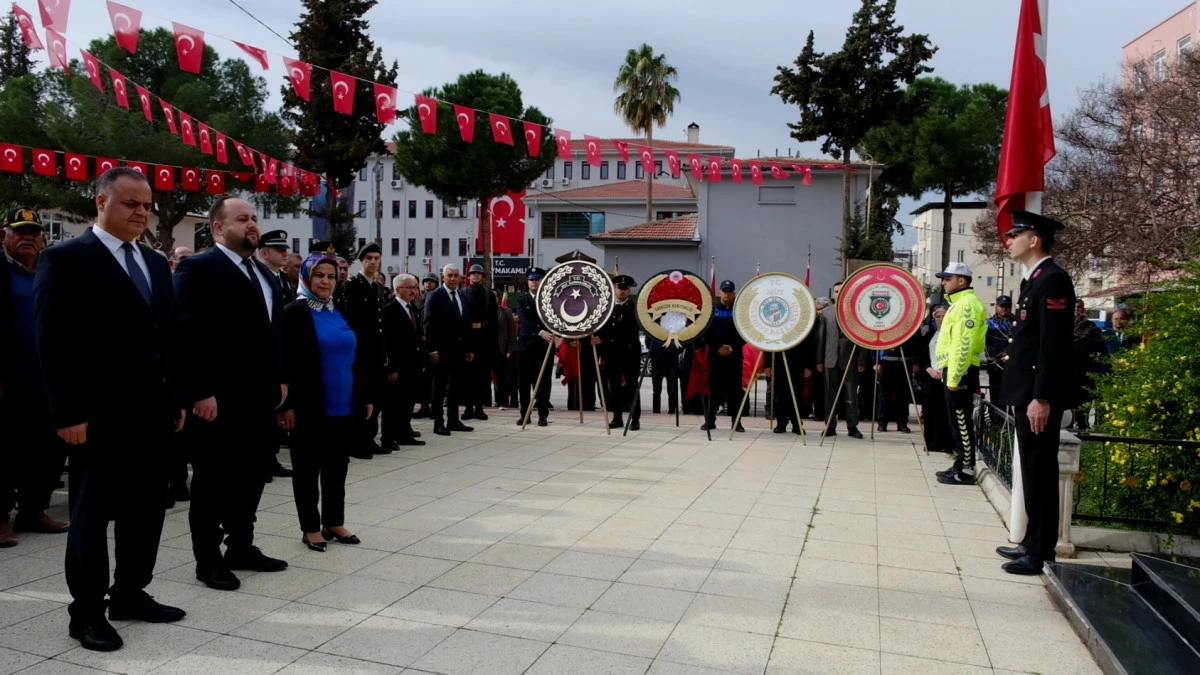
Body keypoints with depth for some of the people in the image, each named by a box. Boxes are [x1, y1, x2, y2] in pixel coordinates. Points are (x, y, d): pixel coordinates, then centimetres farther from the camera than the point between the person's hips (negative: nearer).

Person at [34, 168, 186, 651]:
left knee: (147, 508, 14)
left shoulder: (155, 263, 14)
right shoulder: (65, 259, -7)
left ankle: (130, 594, 29)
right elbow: (53, 343, -11)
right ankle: (86, 612, 19)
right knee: (93, 514, 6)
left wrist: (175, 399, 12)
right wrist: (68, 413, -16)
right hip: (100, 416, -6)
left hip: (153, 412, 7)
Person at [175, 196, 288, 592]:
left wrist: (280, 379, 13)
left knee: (253, 474, 14)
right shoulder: (198, 269, -9)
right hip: (219, 398, -8)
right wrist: (200, 392, -20)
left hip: (260, 395, 8)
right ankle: (208, 559, 17)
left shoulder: (265, 274, 16)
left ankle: (241, 547, 29)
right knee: (213, 480, 5)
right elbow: (187, 334, -16)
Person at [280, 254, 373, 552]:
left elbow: (358, 357, 13)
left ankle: (334, 522, 26)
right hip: (310, 407, -5)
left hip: (344, 405, 6)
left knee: (337, 465, 14)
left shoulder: (342, 312, 10)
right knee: (308, 467, 7)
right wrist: (287, 404, -16)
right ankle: (310, 528, 17)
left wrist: (366, 396, 10)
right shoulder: (294, 312, -7)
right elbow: (285, 362, -11)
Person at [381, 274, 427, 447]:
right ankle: (388, 439, 5)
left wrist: (421, 361, 11)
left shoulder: (414, 309, 15)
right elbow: (387, 340, -16)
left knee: (408, 402, 13)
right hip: (398, 366, -8)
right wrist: (391, 367, -20)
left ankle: (404, 434, 22)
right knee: (393, 403, -1)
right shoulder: (390, 309, -11)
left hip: (413, 364, 8)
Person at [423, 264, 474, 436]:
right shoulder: (434, 296, -6)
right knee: (440, 386, 1)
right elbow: (428, 325, -11)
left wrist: (469, 348, 9)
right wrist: (432, 349, -18)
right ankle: (438, 423, 6)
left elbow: (467, 323, 13)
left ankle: (453, 421, 20)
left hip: (459, 347, 6)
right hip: (442, 348, -6)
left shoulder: (463, 296, 12)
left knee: (456, 386, 11)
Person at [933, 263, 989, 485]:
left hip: (960, 372, -11)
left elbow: (964, 344, -22)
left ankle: (966, 471, -1)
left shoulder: (967, 303, -14)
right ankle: (960, 466, 20)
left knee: (961, 422, -6)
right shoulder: (959, 302, 19)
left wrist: (954, 377, -23)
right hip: (955, 370, 11)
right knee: (958, 422, 14)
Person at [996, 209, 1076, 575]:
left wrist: (1042, 398, -23)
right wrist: (1028, 395, 17)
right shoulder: (1033, 279, 16)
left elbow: (1054, 344, -21)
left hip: (1039, 396, -10)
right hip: (1027, 393, 10)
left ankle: (1042, 553, 7)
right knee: (1033, 471, 16)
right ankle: (1032, 542, 26)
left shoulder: (1053, 279, -14)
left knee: (1040, 472, -2)